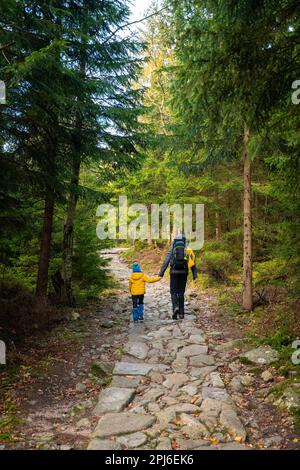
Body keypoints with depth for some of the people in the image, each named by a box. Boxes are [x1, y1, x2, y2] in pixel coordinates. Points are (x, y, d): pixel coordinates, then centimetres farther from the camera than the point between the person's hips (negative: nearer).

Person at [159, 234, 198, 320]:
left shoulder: (172, 249, 1)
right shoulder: (188, 250, 6)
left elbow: (166, 261, -6)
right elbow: (193, 263, 2)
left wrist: (161, 273, -6)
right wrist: (195, 275, 2)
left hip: (174, 272, -2)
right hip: (184, 273, 2)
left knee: (174, 292, 7)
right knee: (181, 292, 12)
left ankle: (175, 307, -18)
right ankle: (181, 313, 10)